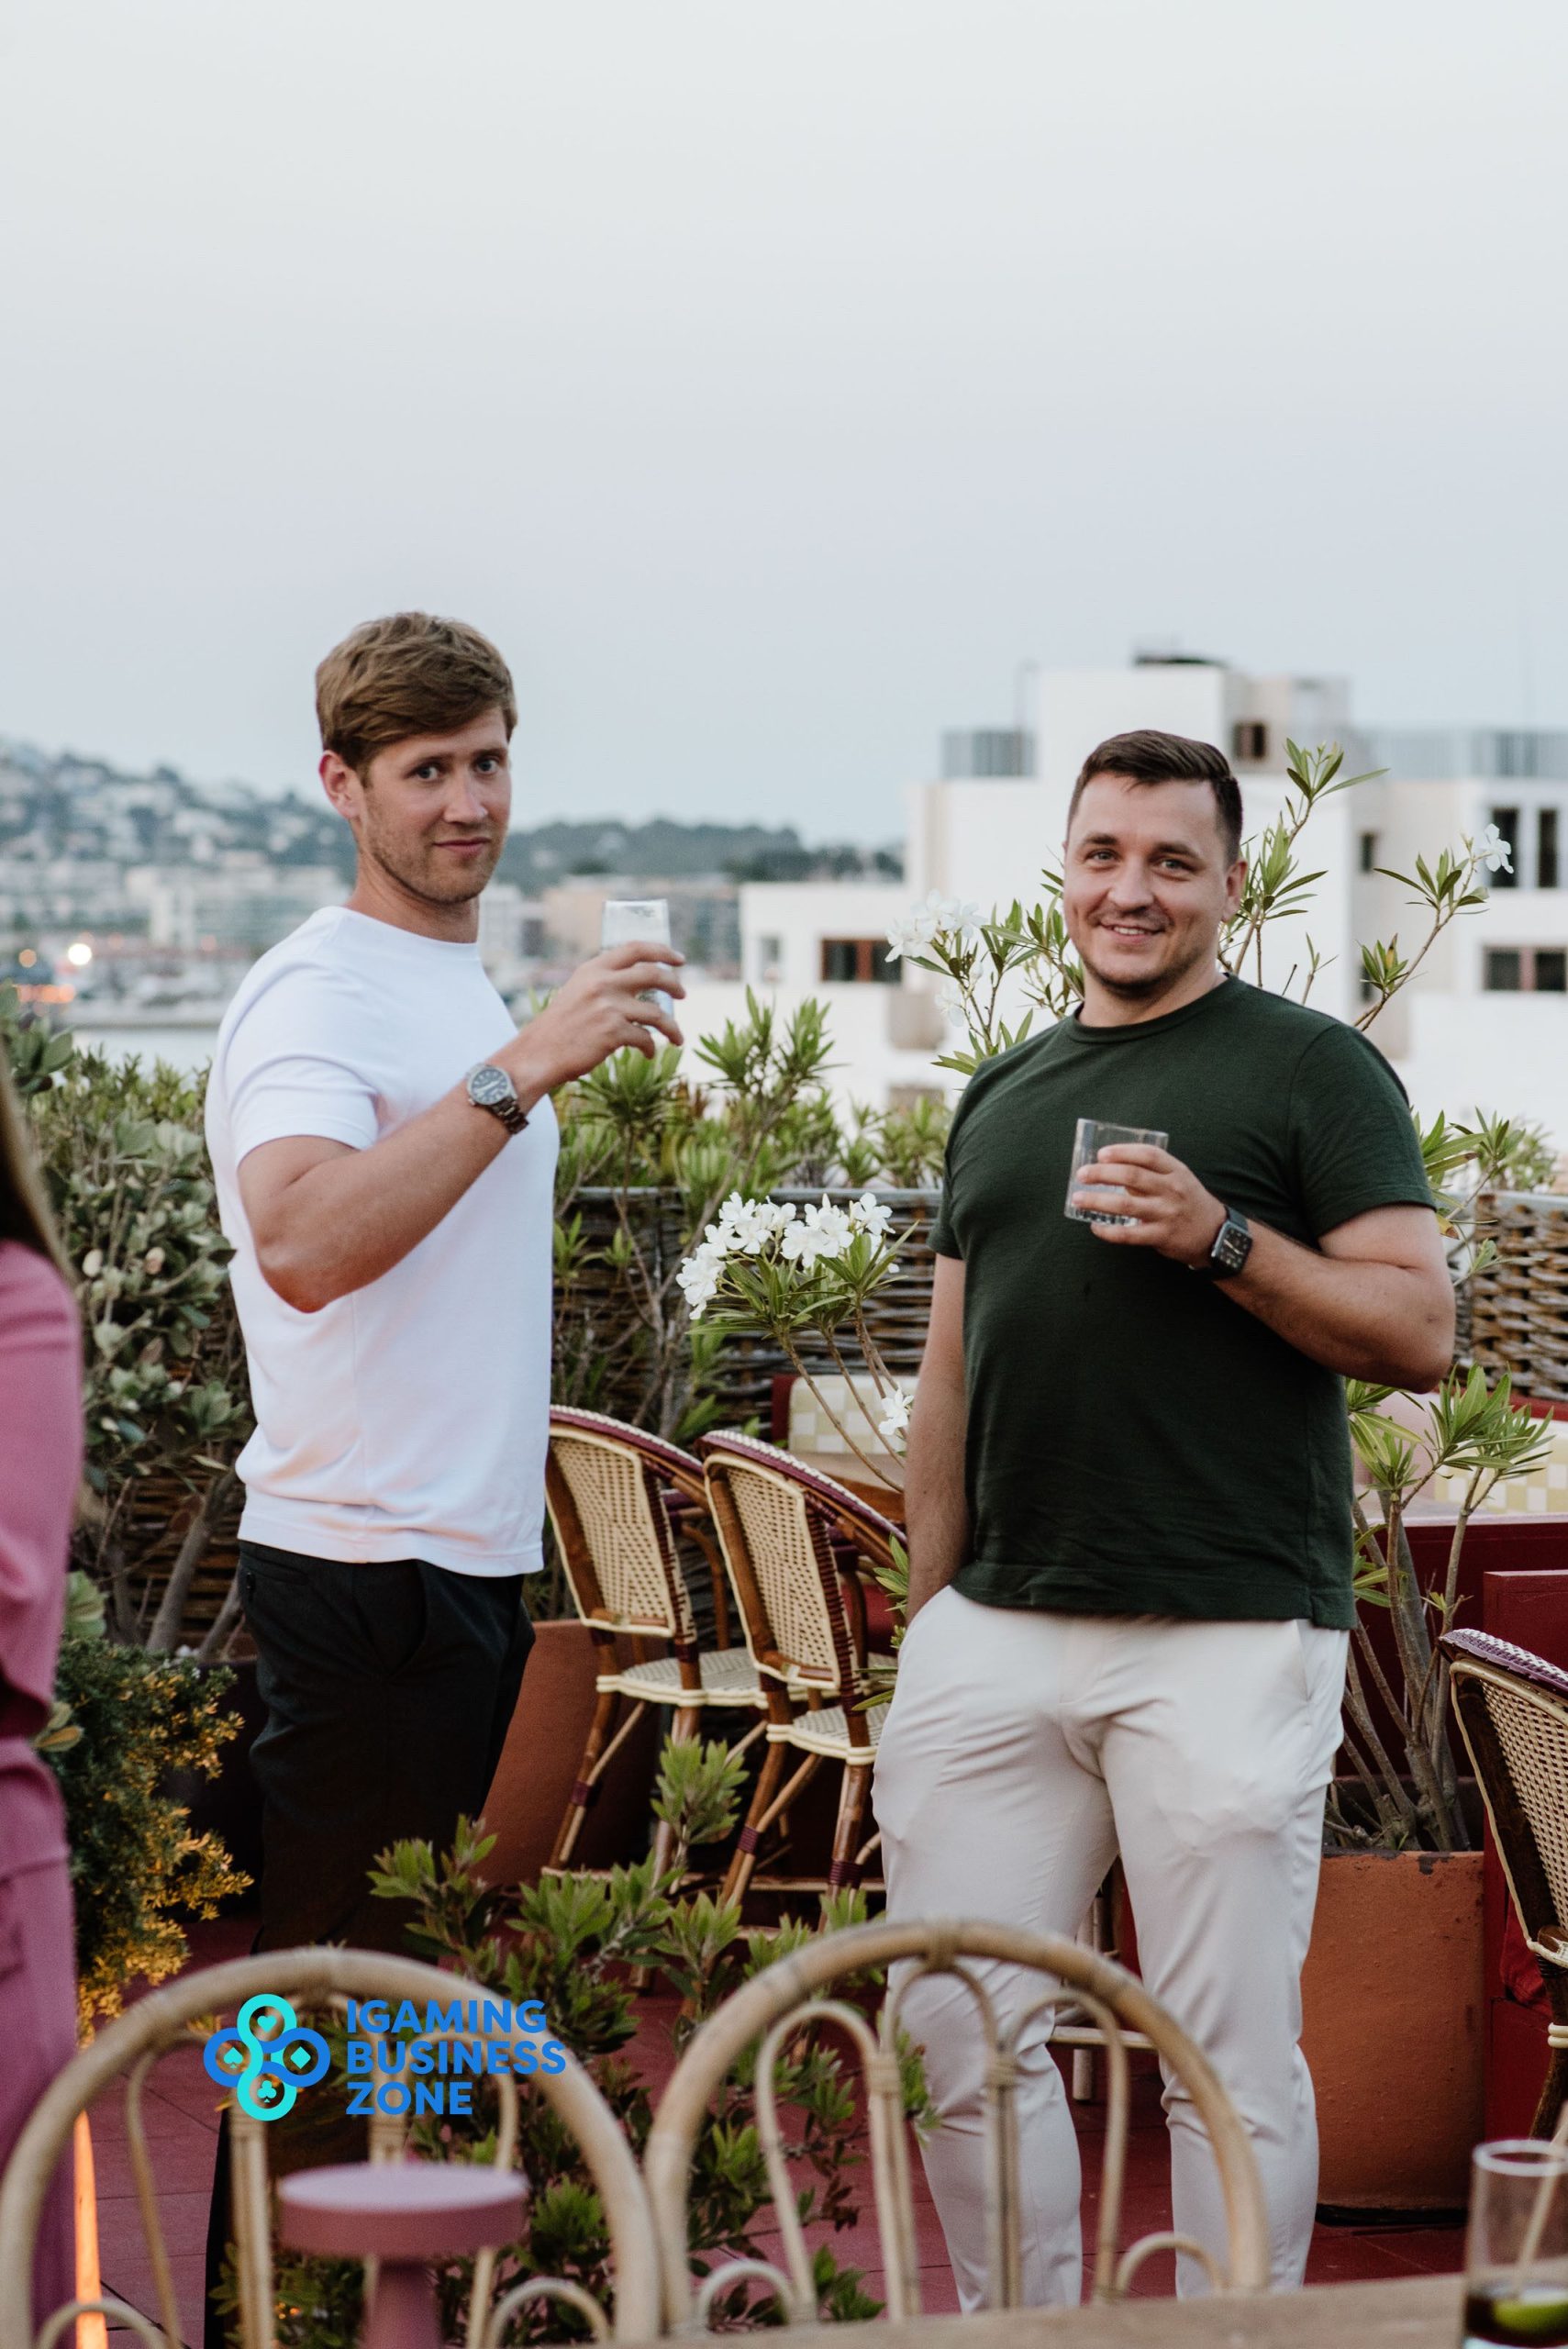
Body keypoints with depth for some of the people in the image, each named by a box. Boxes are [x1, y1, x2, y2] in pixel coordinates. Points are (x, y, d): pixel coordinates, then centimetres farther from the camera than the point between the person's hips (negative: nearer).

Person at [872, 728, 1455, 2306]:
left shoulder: (1314, 1069, 2)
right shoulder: (1003, 1095, 19)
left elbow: (1421, 1333, -5)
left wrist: (1221, 1239, -17)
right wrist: (925, 1616, 16)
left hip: (1229, 1638, -5)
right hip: (1000, 1630, 5)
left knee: (1230, 2057, -2)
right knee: (955, 2028, 4)